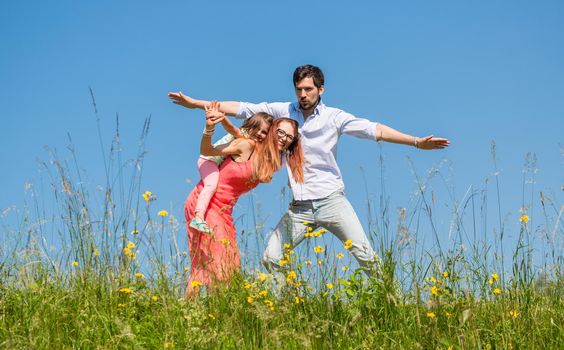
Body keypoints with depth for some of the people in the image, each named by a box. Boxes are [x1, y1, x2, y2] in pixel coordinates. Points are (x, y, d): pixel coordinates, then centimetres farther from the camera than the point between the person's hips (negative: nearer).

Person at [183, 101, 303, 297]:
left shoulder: (274, 163, 7)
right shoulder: (248, 146, -14)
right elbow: (206, 151, -16)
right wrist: (209, 128, -34)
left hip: (224, 211, 8)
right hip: (204, 203, -8)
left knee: (230, 263, 4)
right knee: (214, 259, -12)